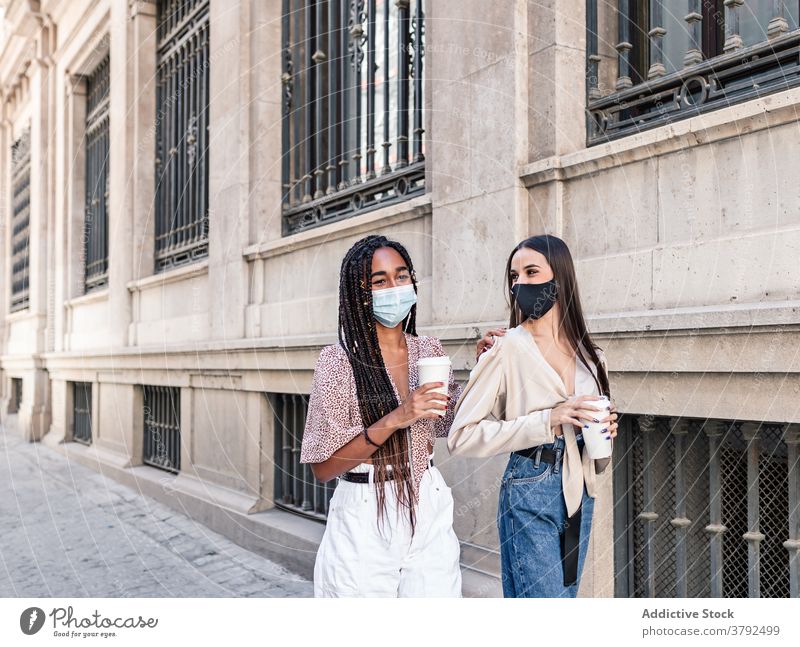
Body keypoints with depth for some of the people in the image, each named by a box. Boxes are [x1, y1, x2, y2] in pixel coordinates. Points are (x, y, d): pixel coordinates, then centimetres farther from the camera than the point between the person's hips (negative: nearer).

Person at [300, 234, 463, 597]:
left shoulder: (429, 351, 1)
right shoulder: (339, 361, -12)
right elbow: (323, 468, -13)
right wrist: (393, 420, -24)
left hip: (430, 512, 4)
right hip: (365, 518, -4)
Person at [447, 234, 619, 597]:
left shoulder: (590, 356, 8)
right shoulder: (506, 348, -9)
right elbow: (461, 437, -16)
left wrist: (606, 432, -3)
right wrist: (547, 421, -21)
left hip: (579, 495, 6)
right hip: (530, 494, -6)